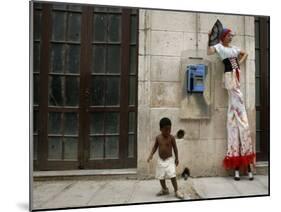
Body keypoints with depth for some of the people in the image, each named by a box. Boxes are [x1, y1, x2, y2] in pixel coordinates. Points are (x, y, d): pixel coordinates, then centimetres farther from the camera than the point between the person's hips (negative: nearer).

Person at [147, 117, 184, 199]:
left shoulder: (171, 137, -10)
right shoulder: (158, 137, -3)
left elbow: (175, 148, -1)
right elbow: (155, 147, 7)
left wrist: (177, 158, 2)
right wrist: (151, 155, -4)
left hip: (169, 159, -3)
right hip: (160, 160, 3)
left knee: (172, 175, -13)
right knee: (160, 176, 11)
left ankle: (176, 191, 4)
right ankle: (165, 189, 32)